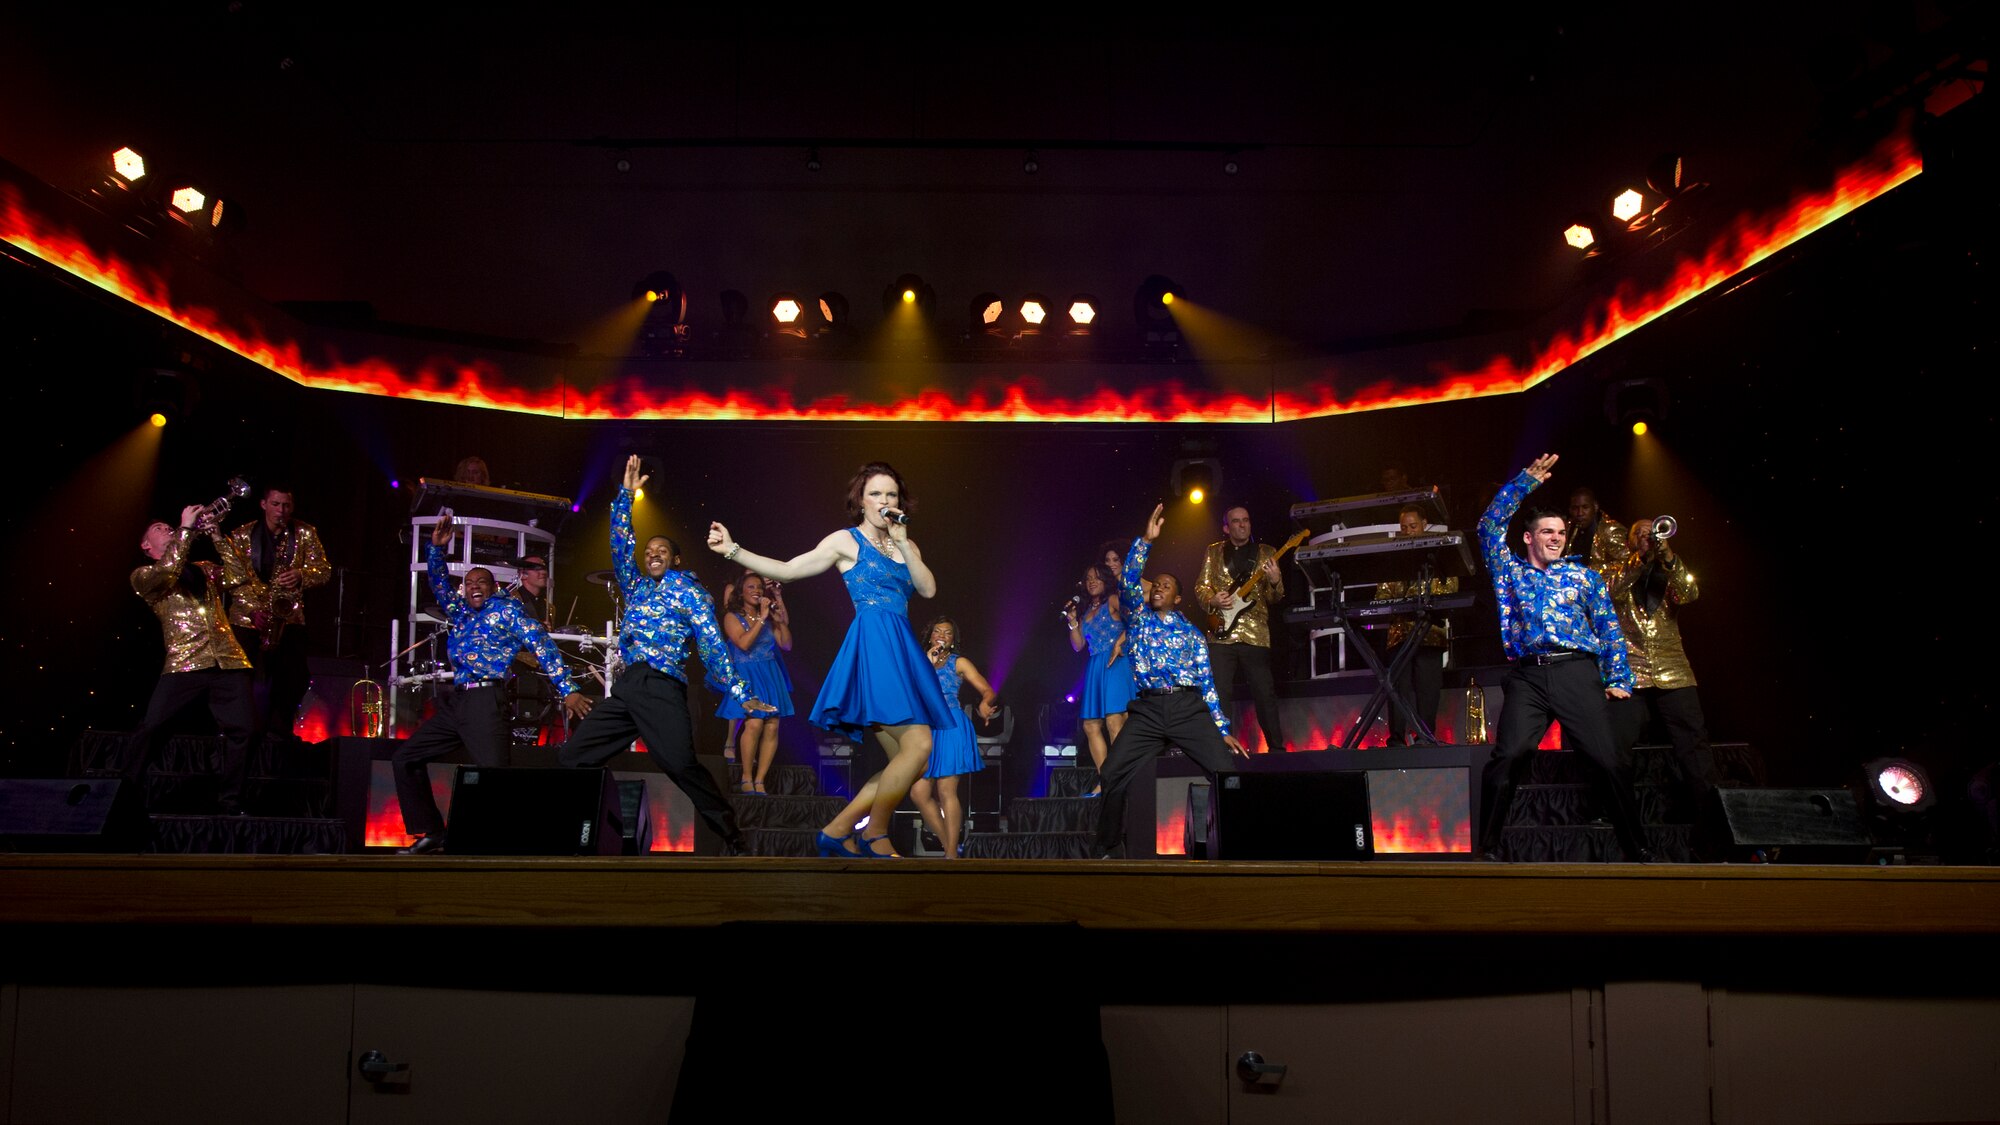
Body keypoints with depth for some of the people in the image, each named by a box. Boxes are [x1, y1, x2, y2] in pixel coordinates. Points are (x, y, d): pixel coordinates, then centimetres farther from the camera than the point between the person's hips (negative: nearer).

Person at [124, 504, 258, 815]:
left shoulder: (205, 569, 27)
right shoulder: (143, 576, 14)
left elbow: (241, 575, 10)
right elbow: (168, 570, -9)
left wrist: (215, 534, 8)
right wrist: (186, 527, -3)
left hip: (228, 661, 3)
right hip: (184, 663, -3)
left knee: (242, 727, -8)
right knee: (150, 727, -11)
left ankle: (229, 802, 4)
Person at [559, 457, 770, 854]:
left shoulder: (689, 593, 6)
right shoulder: (636, 587, 23)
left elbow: (711, 645, 0)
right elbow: (620, 544, 19)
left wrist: (740, 693, -7)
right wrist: (625, 494, 13)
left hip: (663, 690, -7)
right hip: (625, 688, 7)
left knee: (682, 764, -22)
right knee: (572, 756, 0)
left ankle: (732, 838, -14)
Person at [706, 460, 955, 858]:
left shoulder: (905, 545, 20)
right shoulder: (846, 540, 5)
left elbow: (928, 590, 6)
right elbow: (787, 570, 1)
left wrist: (903, 544, -1)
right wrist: (733, 550, -6)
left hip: (903, 650, 7)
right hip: (873, 645, -7)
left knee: (907, 762, 2)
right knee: (918, 745, -19)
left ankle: (837, 830, 7)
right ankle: (876, 837, -5)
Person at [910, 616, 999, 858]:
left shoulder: (959, 663, 6)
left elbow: (988, 692, 0)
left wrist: (984, 705, -22)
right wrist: (927, 664, -5)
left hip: (950, 728, -5)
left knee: (946, 792, -10)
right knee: (919, 792, -3)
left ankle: (952, 855, -6)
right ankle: (950, 844, 9)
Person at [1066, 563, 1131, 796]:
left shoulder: (1113, 600, 3)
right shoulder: (1085, 611, 22)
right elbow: (1078, 646, 17)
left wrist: (1120, 642, -19)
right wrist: (1072, 622, 5)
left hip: (1115, 664, -8)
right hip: (1094, 668, 8)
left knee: (1114, 720, -16)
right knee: (1091, 725, 1)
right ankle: (1104, 781, 2)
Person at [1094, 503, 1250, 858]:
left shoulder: (1191, 632, 16)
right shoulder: (1139, 618, 18)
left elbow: (1206, 681, 13)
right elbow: (1127, 582, 0)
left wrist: (1222, 729, 6)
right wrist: (1146, 541, -7)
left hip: (1189, 708, 0)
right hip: (1147, 710, 0)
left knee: (1226, 769, -16)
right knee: (1113, 774, -11)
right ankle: (1110, 849, 3)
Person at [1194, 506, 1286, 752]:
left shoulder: (1266, 553, 9)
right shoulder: (1214, 552, 12)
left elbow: (1274, 598, 4)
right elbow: (1200, 586, 10)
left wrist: (1275, 582, -18)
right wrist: (1212, 600, -11)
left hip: (1256, 635, -1)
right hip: (1221, 633, 1)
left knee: (1265, 692, 0)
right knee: (1220, 693, -2)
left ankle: (1276, 747, 10)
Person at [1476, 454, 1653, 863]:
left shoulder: (1582, 575, 18)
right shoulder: (1510, 571, 18)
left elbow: (1609, 628, 15)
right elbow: (1490, 525, 12)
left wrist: (1617, 680, 5)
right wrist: (1526, 481, 13)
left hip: (1577, 672, 1)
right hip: (1527, 677, 0)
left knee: (1607, 761, -9)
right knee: (1508, 756, -18)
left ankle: (1638, 850, 4)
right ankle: (1488, 848, -11)